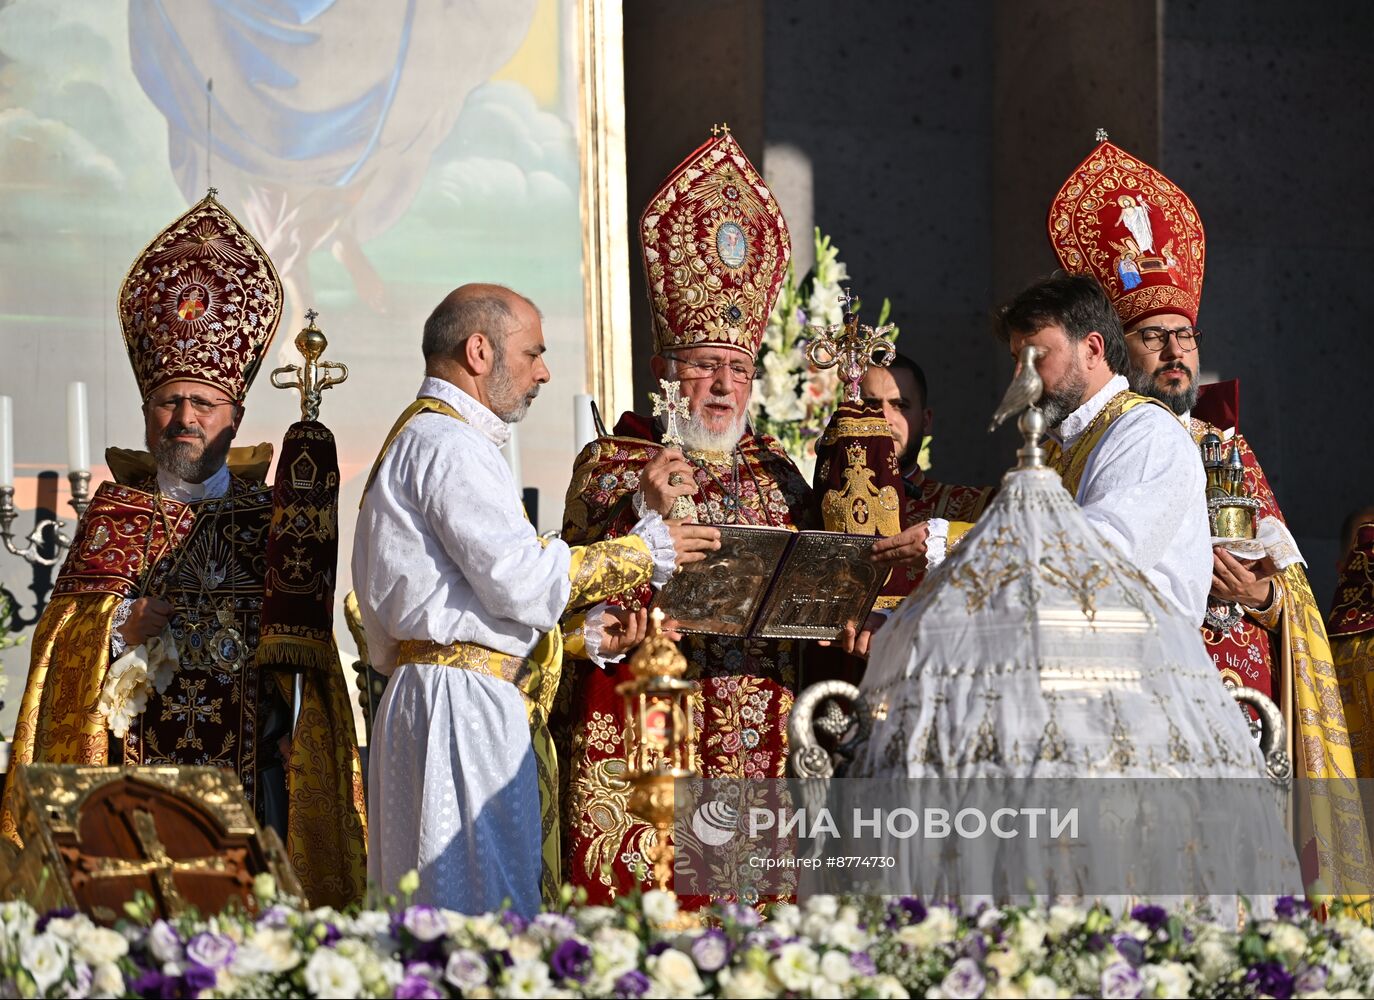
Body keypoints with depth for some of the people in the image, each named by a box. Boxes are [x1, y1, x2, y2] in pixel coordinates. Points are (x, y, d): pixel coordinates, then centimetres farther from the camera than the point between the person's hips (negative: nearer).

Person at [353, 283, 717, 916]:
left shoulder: (420, 440, 25)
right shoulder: (448, 444, -9)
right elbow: (521, 579, -16)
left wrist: (594, 636, 16)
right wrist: (643, 552, -5)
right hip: (466, 702, -11)